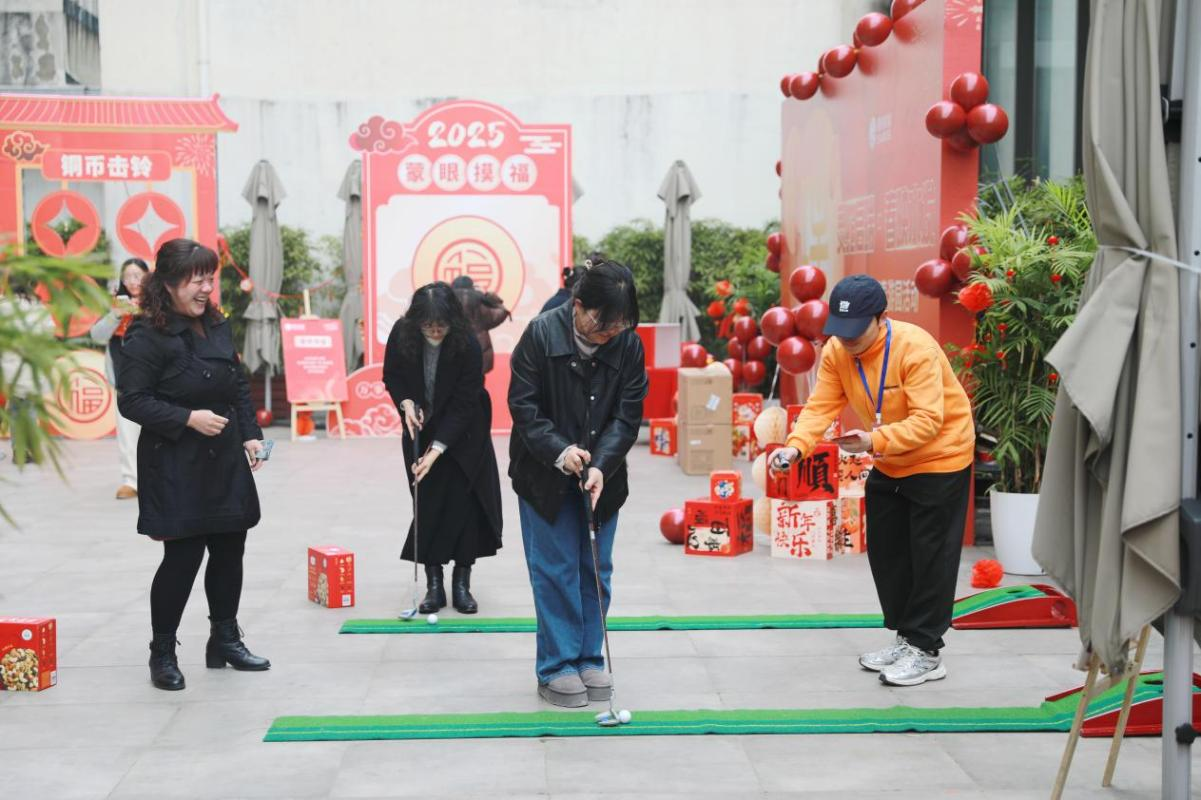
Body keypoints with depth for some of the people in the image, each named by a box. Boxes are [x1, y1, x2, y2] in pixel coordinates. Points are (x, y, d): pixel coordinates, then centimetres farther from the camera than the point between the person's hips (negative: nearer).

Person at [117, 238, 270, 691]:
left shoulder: (216, 326, 10)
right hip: (176, 467, -7)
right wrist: (188, 418, -23)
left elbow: (239, 386, 17)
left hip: (226, 461, 7)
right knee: (183, 556, -4)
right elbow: (132, 401, -16)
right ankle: (162, 653, 12)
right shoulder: (147, 336, -13)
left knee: (230, 550, 12)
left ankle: (225, 639, 28)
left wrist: (250, 434, 9)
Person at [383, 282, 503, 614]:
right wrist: (406, 403, -20)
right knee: (426, 504, -2)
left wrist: (436, 450, -29)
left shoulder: (468, 346, -27)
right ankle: (434, 583, 6)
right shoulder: (402, 334, -18)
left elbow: (463, 405, -24)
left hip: (464, 433, -2)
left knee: (464, 502, -4)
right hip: (422, 429, 2)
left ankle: (462, 583, 6)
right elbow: (391, 376, 0)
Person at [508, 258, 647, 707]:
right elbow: (523, 406, -13)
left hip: (601, 476, 3)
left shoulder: (629, 346, -9)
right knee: (554, 569, 0)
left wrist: (601, 466, -21)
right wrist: (559, 451, -24)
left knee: (596, 569, 8)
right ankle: (556, 668, 8)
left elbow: (627, 415, -8)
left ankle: (588, 659, 21)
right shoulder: (541, 335, -16)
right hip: (545, 476, -3)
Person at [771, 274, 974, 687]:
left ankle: (926, 652, 8)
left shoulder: (916, 348, -29)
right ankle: (905, 637, 28)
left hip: (938, 457, -7)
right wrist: (795, 446, -33)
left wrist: (874, 441, -43)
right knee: (885, 552, 13)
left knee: (929, 556, -2)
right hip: (888, 465, 7)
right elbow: (821, 406, -15)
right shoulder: (836, 351, -11)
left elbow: (926, 421, -33)